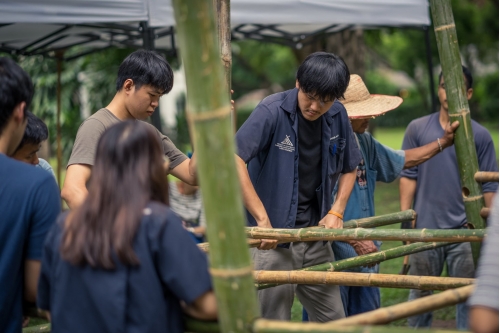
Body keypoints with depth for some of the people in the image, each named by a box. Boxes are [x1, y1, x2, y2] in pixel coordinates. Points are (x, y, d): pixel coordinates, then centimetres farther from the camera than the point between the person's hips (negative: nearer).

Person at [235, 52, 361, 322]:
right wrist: (262, 219, -27)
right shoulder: (273, 111, -16)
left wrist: (336, 211, 1)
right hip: (273, 236, -5)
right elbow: (232, 159, -26)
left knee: (333, 319, 14)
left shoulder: (337, 116, 2)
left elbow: (349, 168, 17)